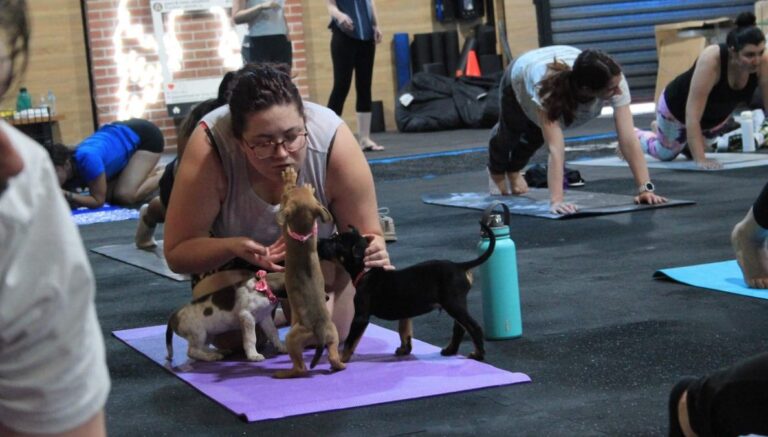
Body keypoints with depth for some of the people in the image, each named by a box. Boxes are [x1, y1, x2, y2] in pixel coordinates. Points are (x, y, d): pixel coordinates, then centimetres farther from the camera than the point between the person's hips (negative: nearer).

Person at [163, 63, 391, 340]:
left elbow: (366, 233, -23)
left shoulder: (334, 140, -36)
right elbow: (177, 252, -30)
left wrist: (373, 254, -47)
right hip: (230, 250, -1)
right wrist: (234, 247, -49)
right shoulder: (209, 147, -39)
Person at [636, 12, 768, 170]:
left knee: (694, 147, 28)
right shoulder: (711, 60, -43)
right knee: (666, 153, 17)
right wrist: (700, 160, -46)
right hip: (677, 107, -5)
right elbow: (692, 115, -41)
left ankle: (659, 128, 56)